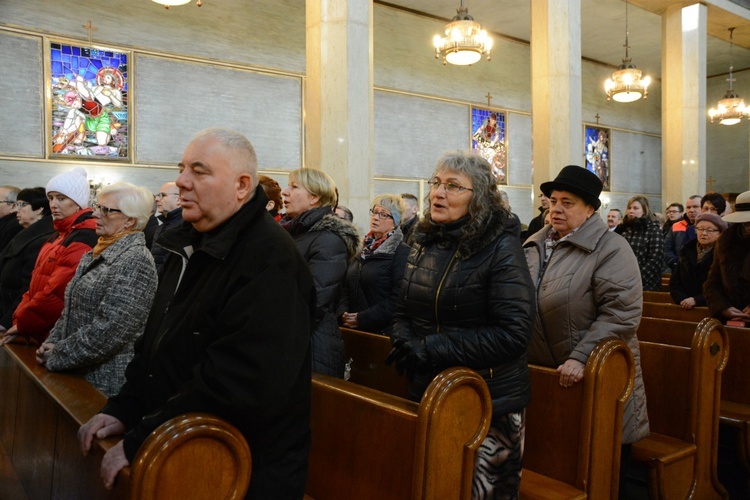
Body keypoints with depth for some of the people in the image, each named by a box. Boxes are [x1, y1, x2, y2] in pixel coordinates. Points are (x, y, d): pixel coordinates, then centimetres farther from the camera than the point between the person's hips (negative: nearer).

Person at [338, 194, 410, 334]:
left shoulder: (402, 253, -9)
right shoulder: (364, 248, 12)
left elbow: (398, 298, -19)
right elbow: (346, 287, 10)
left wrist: (363, 318, -20)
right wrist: (342, 313, -7)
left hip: (383, 330, -6)